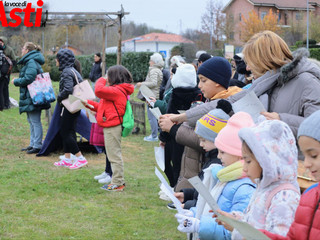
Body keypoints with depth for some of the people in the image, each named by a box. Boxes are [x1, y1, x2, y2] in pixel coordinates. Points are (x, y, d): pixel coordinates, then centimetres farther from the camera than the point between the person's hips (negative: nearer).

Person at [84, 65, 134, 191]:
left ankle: (117, 183, -1)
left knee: (114, 155, -5)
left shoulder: (117, 91, -15)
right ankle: (119, 181, 22)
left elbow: (99, 90, -27)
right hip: (110, 127, 11)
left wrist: (101, 80, -8)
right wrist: (89, 103, 16)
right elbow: (101, 106, 24)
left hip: (112, 127, -11)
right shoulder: (117, 90, 19)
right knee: (113, 154, 16)